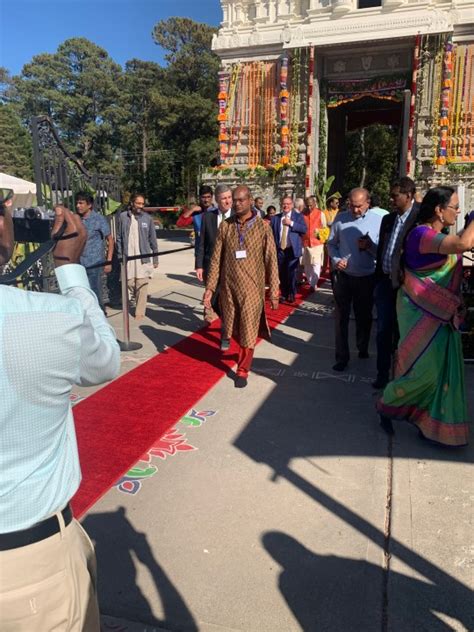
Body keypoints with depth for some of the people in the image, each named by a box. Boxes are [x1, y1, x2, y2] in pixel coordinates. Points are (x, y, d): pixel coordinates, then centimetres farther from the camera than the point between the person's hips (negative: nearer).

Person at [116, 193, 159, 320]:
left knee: (142, 286, -2)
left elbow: (152, 239, 5)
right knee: (129, 283, 5)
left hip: (144, 257, -1)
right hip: (128, 257, 1)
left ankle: (140, 312, 5)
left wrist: (155, 258, 5)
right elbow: (119, 238, 5)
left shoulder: (147, 218, 1)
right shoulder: (123, 217, 2)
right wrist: (120, 255, 1)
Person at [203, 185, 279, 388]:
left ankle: (243, 370, 18)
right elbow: (216, 259, 3)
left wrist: (274, 291, -5)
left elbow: (271, 261, -3)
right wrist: (210, 287, -1)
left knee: (248, 330, 4)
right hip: (228, 287, 3)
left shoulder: (263, 227, -4)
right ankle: (244, 353, 42)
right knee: (234, 328, 14)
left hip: (252, 288, -2)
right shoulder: (225, 226, 2)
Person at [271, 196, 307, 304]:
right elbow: (271, 233, 5)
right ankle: (284, 294, 19)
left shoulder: (298, 216, 4)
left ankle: (291, 294, 15)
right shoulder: (275, 218, 10)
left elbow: (304, 229, -10)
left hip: (292, 250, -2)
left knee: (292, 273, 0)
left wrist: (291, 223, -15)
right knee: (282, 274, 7)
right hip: (279, 250, 2)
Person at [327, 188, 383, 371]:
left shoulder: (378, 220, -7)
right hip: (343, 276, 1)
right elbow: (331, 243, 5)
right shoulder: (340, 218, -2)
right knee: (341, 317, 3)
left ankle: (363, 349, 38)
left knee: (364, 316, 16)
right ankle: (342, 356, 13)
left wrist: (370, 246, -25)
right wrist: (335, 260, -11)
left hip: (367, 278, 0)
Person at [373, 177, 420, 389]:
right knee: (383, 330, 8)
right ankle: (383, 373, 20)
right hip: (385, 282, 4)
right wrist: (378, 280, 11)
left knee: (401, 331, 10)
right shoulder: (388, 219, 9)